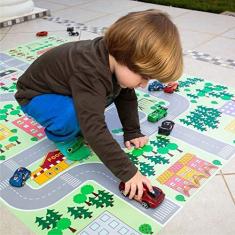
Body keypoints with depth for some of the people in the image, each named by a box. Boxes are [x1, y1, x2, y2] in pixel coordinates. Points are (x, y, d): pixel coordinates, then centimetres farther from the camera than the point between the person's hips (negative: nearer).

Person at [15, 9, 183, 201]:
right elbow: (95, 130, -46)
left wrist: (132, 132, -2)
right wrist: (127, 171, -43)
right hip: (37, 96, -7)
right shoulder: (91, 73, -42)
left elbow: (127, 98, -1)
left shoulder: (116, 57, -16)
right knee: (73, 117, -37)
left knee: (118, 91, -6)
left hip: (67, 88, 7)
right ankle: (60, 135, -4)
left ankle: (80, 123, 4)